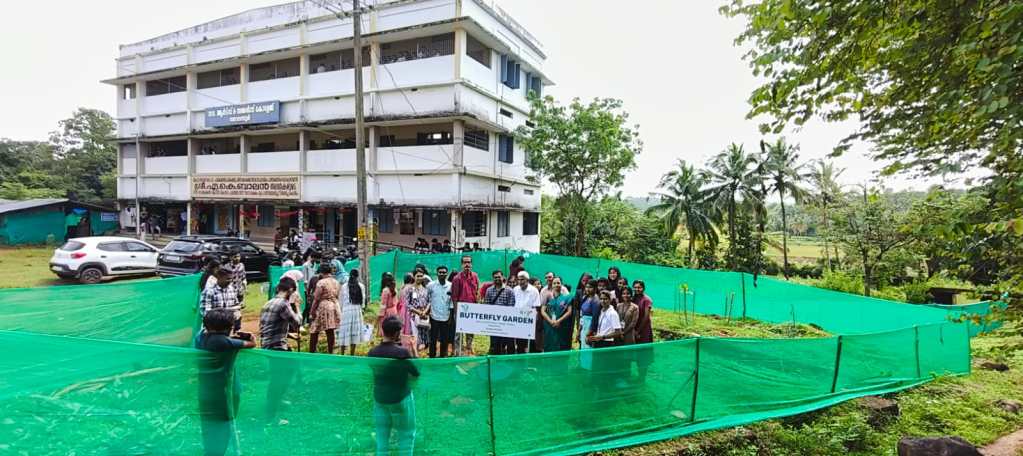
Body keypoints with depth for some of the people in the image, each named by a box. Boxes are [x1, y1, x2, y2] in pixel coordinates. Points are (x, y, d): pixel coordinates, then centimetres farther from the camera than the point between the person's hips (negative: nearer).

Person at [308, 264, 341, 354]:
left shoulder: (321, 282, -12)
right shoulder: (337, 282, 7)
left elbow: (316, 299, -12)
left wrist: (311, 312, -5)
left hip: (322, 308, -6)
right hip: (335, 307, 6)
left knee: (314, 331, 6)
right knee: (330, 331, 9)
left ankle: (311, 352, 10)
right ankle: (330, 352, 12)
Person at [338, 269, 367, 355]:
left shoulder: (345, 286, -2)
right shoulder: (361, 286, -2)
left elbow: (341, 300, 4)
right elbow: (363, 299, 3)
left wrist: (341, 309, 16)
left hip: (346, 310, 0)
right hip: (357, 310, 0)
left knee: (345, 331, 6)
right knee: (355, 332, 6)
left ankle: (342, 353, 12)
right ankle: (352, 354, 9)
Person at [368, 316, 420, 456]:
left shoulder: (372, 352, -9)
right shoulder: (402, 352, -23)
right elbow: (417, 372, -12)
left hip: (379, 398, 5)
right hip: (401, 399, -4)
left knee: (382, 435, 16)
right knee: (407, 434, 14)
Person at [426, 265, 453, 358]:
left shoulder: (450, 286, 1)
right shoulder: (431, 285, -3)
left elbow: (452, 302, 6)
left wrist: (451, 316, 4)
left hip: (446, 317, 1)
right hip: (434, 316, -1)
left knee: (445, 339, 8)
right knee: (433, 339, 5)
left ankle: (443, 355, 22)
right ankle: (432, 356, 17)